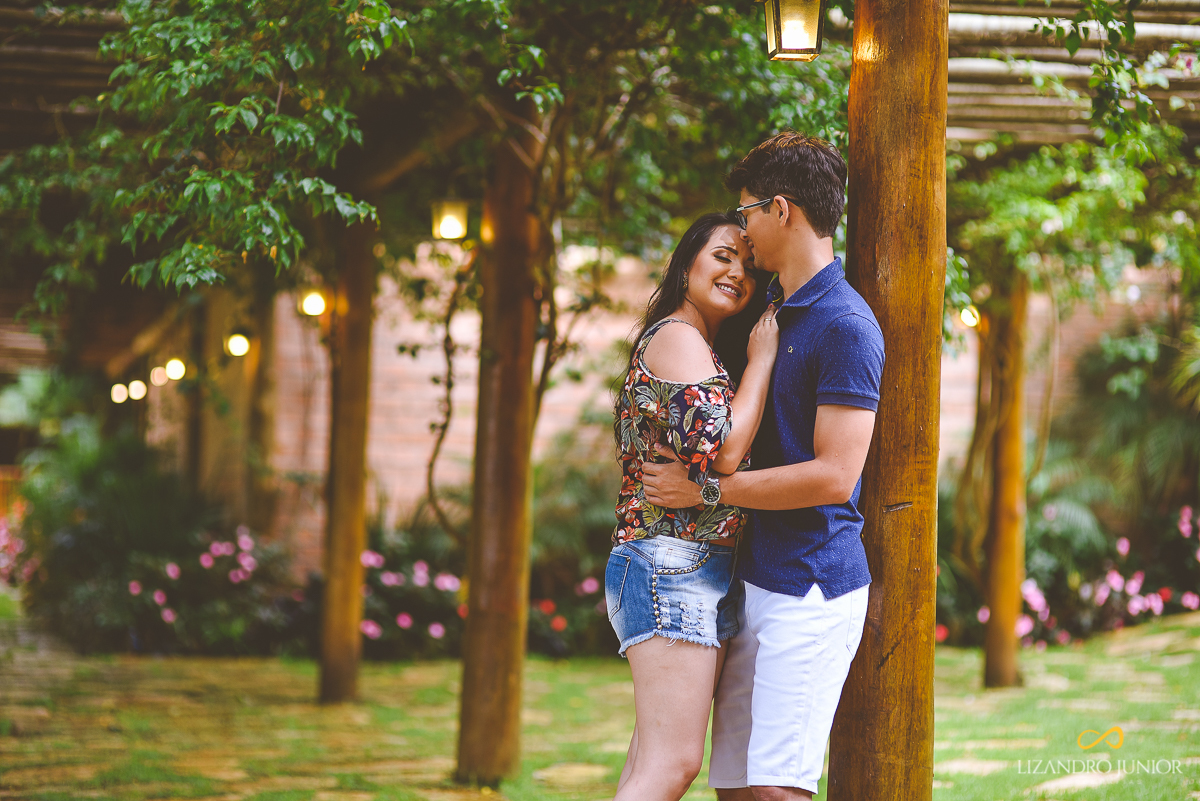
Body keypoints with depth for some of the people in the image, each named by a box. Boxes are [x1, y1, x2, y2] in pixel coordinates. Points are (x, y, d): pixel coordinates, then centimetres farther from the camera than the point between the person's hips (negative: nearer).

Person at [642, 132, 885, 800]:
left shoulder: (845, 325, -14)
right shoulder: (778, 314, 17)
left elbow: (834, 474, -20)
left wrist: (706, 488, -14)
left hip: (812, 588, -9)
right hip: (760, 581, 9)